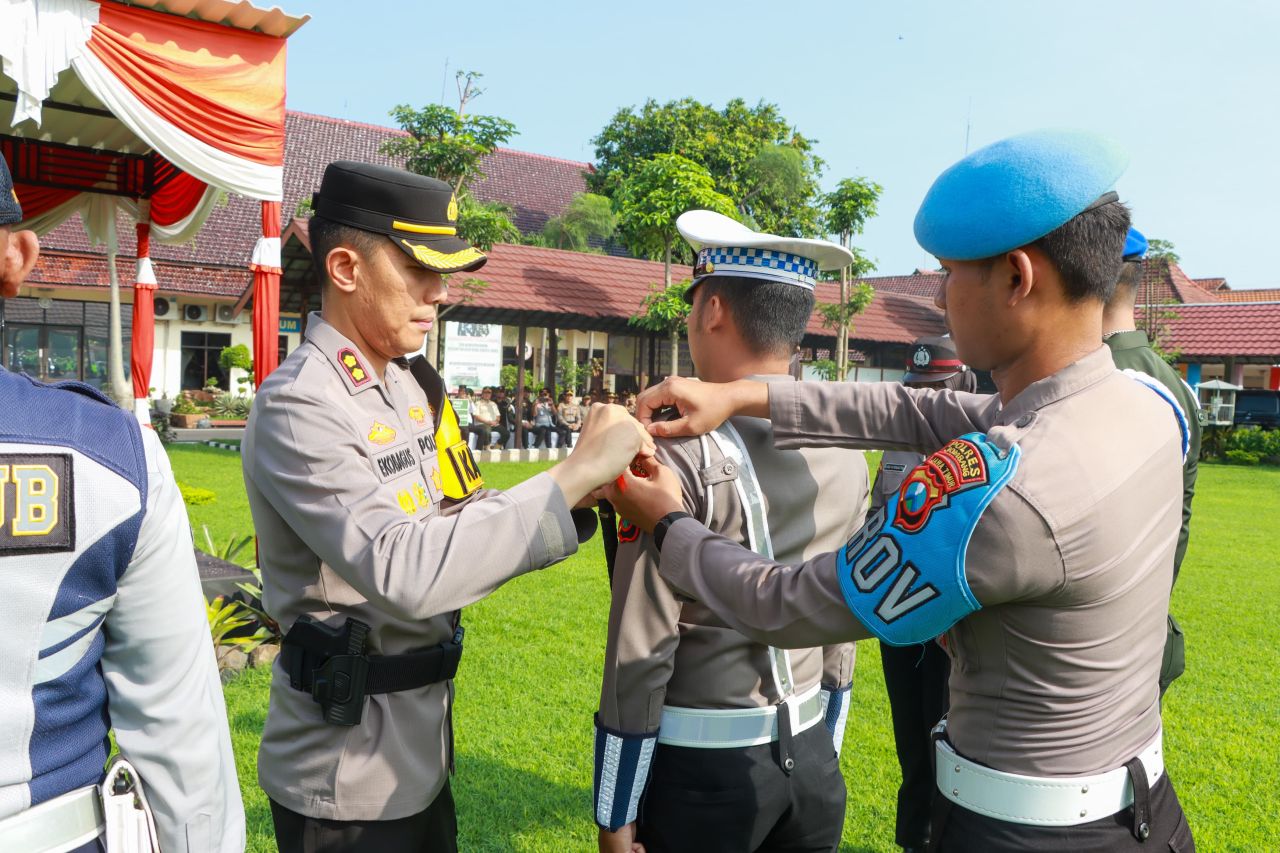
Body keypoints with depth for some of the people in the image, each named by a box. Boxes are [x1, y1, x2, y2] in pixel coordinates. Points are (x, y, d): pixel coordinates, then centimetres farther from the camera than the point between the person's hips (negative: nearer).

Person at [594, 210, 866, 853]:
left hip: (703, 768, -5)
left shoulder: (684, 451, -19)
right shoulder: (845, 451, -1)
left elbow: (642, 651, -18)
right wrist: (817, 759, 19)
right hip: (810, 754, 6)